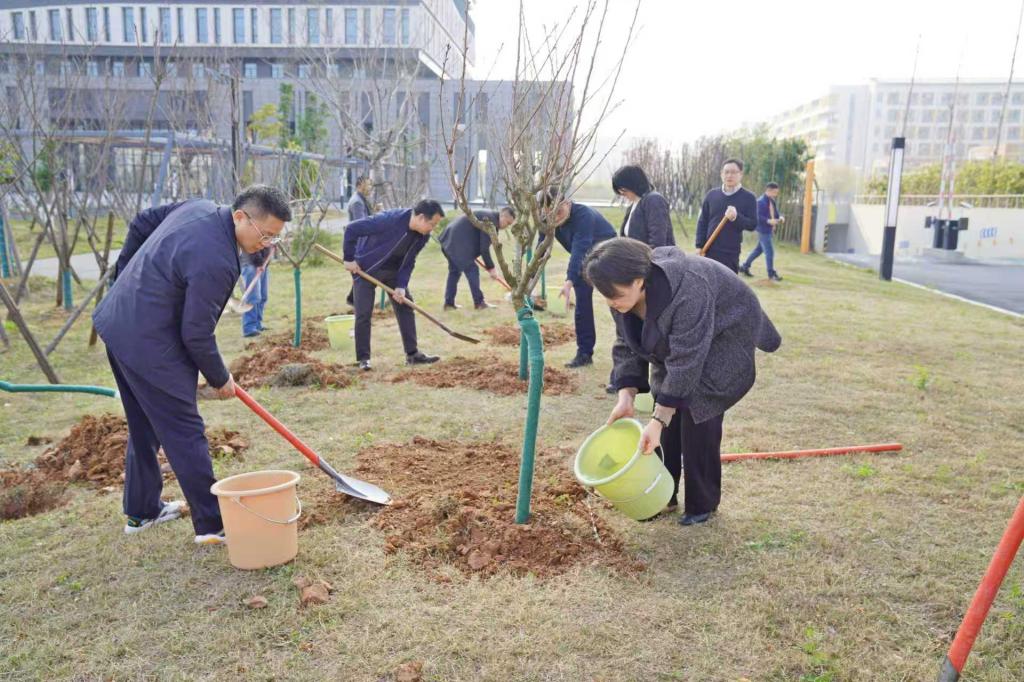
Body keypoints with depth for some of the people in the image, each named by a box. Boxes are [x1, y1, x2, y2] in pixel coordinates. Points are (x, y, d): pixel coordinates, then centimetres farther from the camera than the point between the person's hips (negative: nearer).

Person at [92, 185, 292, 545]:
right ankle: (212, 525, 8)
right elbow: (196, 335, -21)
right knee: (185, 434, -1)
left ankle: (141, 511, 36)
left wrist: (126, 276, 27)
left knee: (144, 428, 21)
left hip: (117, 323, 10)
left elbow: (141, 223, 15)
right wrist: (220, 378, -4)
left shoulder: (200, 207, 0)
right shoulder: (215, 263, -28)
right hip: (150, 346, -10)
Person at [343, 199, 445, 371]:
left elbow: (409, 262, -3)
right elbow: (352, 229, -29)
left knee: (405, 306, 4)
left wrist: (401, 286, -15)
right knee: (363, 314, -7)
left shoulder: (423, 235, -13)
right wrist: (349, 259, -22)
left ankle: (412, 354, 11)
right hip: (366, 268, -6)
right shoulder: (390, 219, -34)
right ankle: (363, 358, 5)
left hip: (393, 270, 6)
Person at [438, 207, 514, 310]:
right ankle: (479, 302, 4)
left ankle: (449, 303, 21)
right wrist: (491, 268, -10)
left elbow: (482, 245, 21)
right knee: (472, 270, -4)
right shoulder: (490, 220, -16)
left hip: (450, 240, 11)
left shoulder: (488, 217, 16)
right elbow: (484, 248, -17)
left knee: (454, 271, 17)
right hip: (457, 244, -11)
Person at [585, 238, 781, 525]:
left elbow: (686, 362, -38)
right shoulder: (623, 294, -18)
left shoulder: (687, 292, -41)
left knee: (697, 421, -10)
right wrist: (626, 397, -19)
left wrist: (658, 420, -37)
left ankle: (702, 504, 7)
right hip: (673, 348, 7)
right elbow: (626, 346, -9)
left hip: (719, 345, -6)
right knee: (668, 417, 3)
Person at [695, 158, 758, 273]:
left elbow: (753, 224, -5)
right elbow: (702, 222, 9)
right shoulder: (712, 195, 8)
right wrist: (700, 246, 0)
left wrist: (736, 217, -25)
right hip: (709, 250, 3)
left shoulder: (749, 197, 0)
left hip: (731, 253, -3)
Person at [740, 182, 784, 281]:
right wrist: (768, 221, -29)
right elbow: (757, 216, -20)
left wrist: (779, 218, -1)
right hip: (763, 229, -9)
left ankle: (745, 266, 26)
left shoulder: (772, 202, 13)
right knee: (769, 251, -6)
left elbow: (775, 214, 21)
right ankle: (771, 273, 2)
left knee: (759, 249, 16)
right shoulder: (761, 202, -15)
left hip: (768, 230, 9)